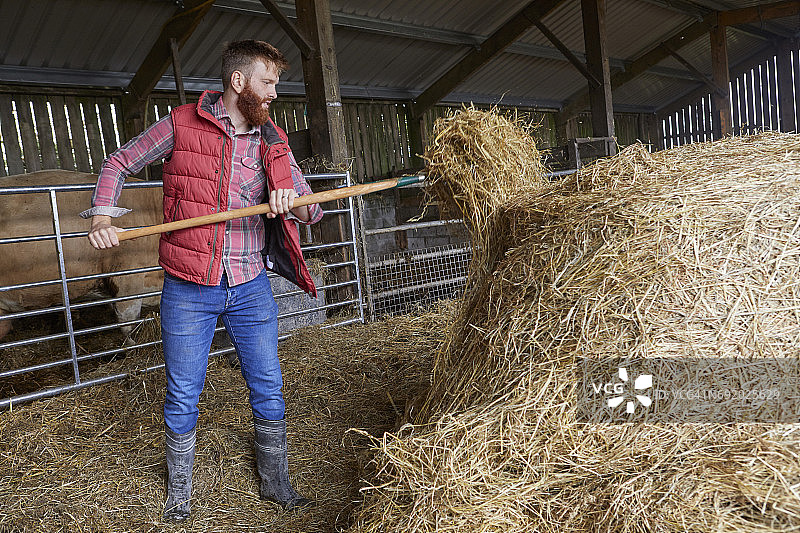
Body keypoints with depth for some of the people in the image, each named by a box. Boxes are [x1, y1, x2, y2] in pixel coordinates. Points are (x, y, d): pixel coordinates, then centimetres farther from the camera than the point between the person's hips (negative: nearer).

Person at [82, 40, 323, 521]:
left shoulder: (273, 143, 6)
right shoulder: (182, 125, -3)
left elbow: (312, 208, 4)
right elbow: (119, 164, 8)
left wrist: (294, 204, -19)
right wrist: (103, 218, -8)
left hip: (252, 287, 3)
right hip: (189, 288, -2)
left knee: (269, 389, 10)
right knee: (183, 397, 9)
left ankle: (276, 482, 31)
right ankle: (180, 489, 33)